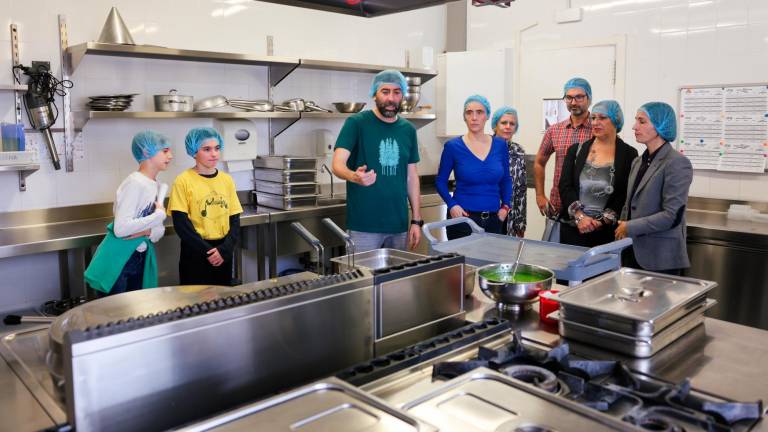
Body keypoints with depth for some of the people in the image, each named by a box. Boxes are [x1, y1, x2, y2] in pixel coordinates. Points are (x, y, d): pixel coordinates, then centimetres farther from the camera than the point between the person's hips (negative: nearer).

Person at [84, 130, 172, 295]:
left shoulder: (158, 186, 6)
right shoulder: (134, 183, -19)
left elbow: (160, 230, 5)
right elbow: (121, 229, -28)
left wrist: (146, 231, -17)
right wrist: (159, 215, -20)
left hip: (141, 260, 8)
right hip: (118, 260, -8)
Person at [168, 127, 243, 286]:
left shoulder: (227, 180, 4)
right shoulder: (183, 181, -8)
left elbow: (235, 221, 3)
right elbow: (181, 224, -11)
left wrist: (225, 249, -11)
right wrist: (207, 251, -15)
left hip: (223, 253, 4)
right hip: (195, 253, -4)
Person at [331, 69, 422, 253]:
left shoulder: (408, 130, 8)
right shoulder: (356, 123, -6)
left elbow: (412, 176, 12)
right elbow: (337, 164, -15)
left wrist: (417, 220, 8)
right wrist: (354, 176, -38)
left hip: (399, 225, 5)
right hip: (364, 225, -4)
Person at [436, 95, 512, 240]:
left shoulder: (500, 145, 4)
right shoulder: (453, 146, -5)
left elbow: (506, 180, 14)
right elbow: (441, 181, 3)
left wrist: (505, 206, 3)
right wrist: (452, 205, -10)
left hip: (493, 219, 3)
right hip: (462, 218, -3)